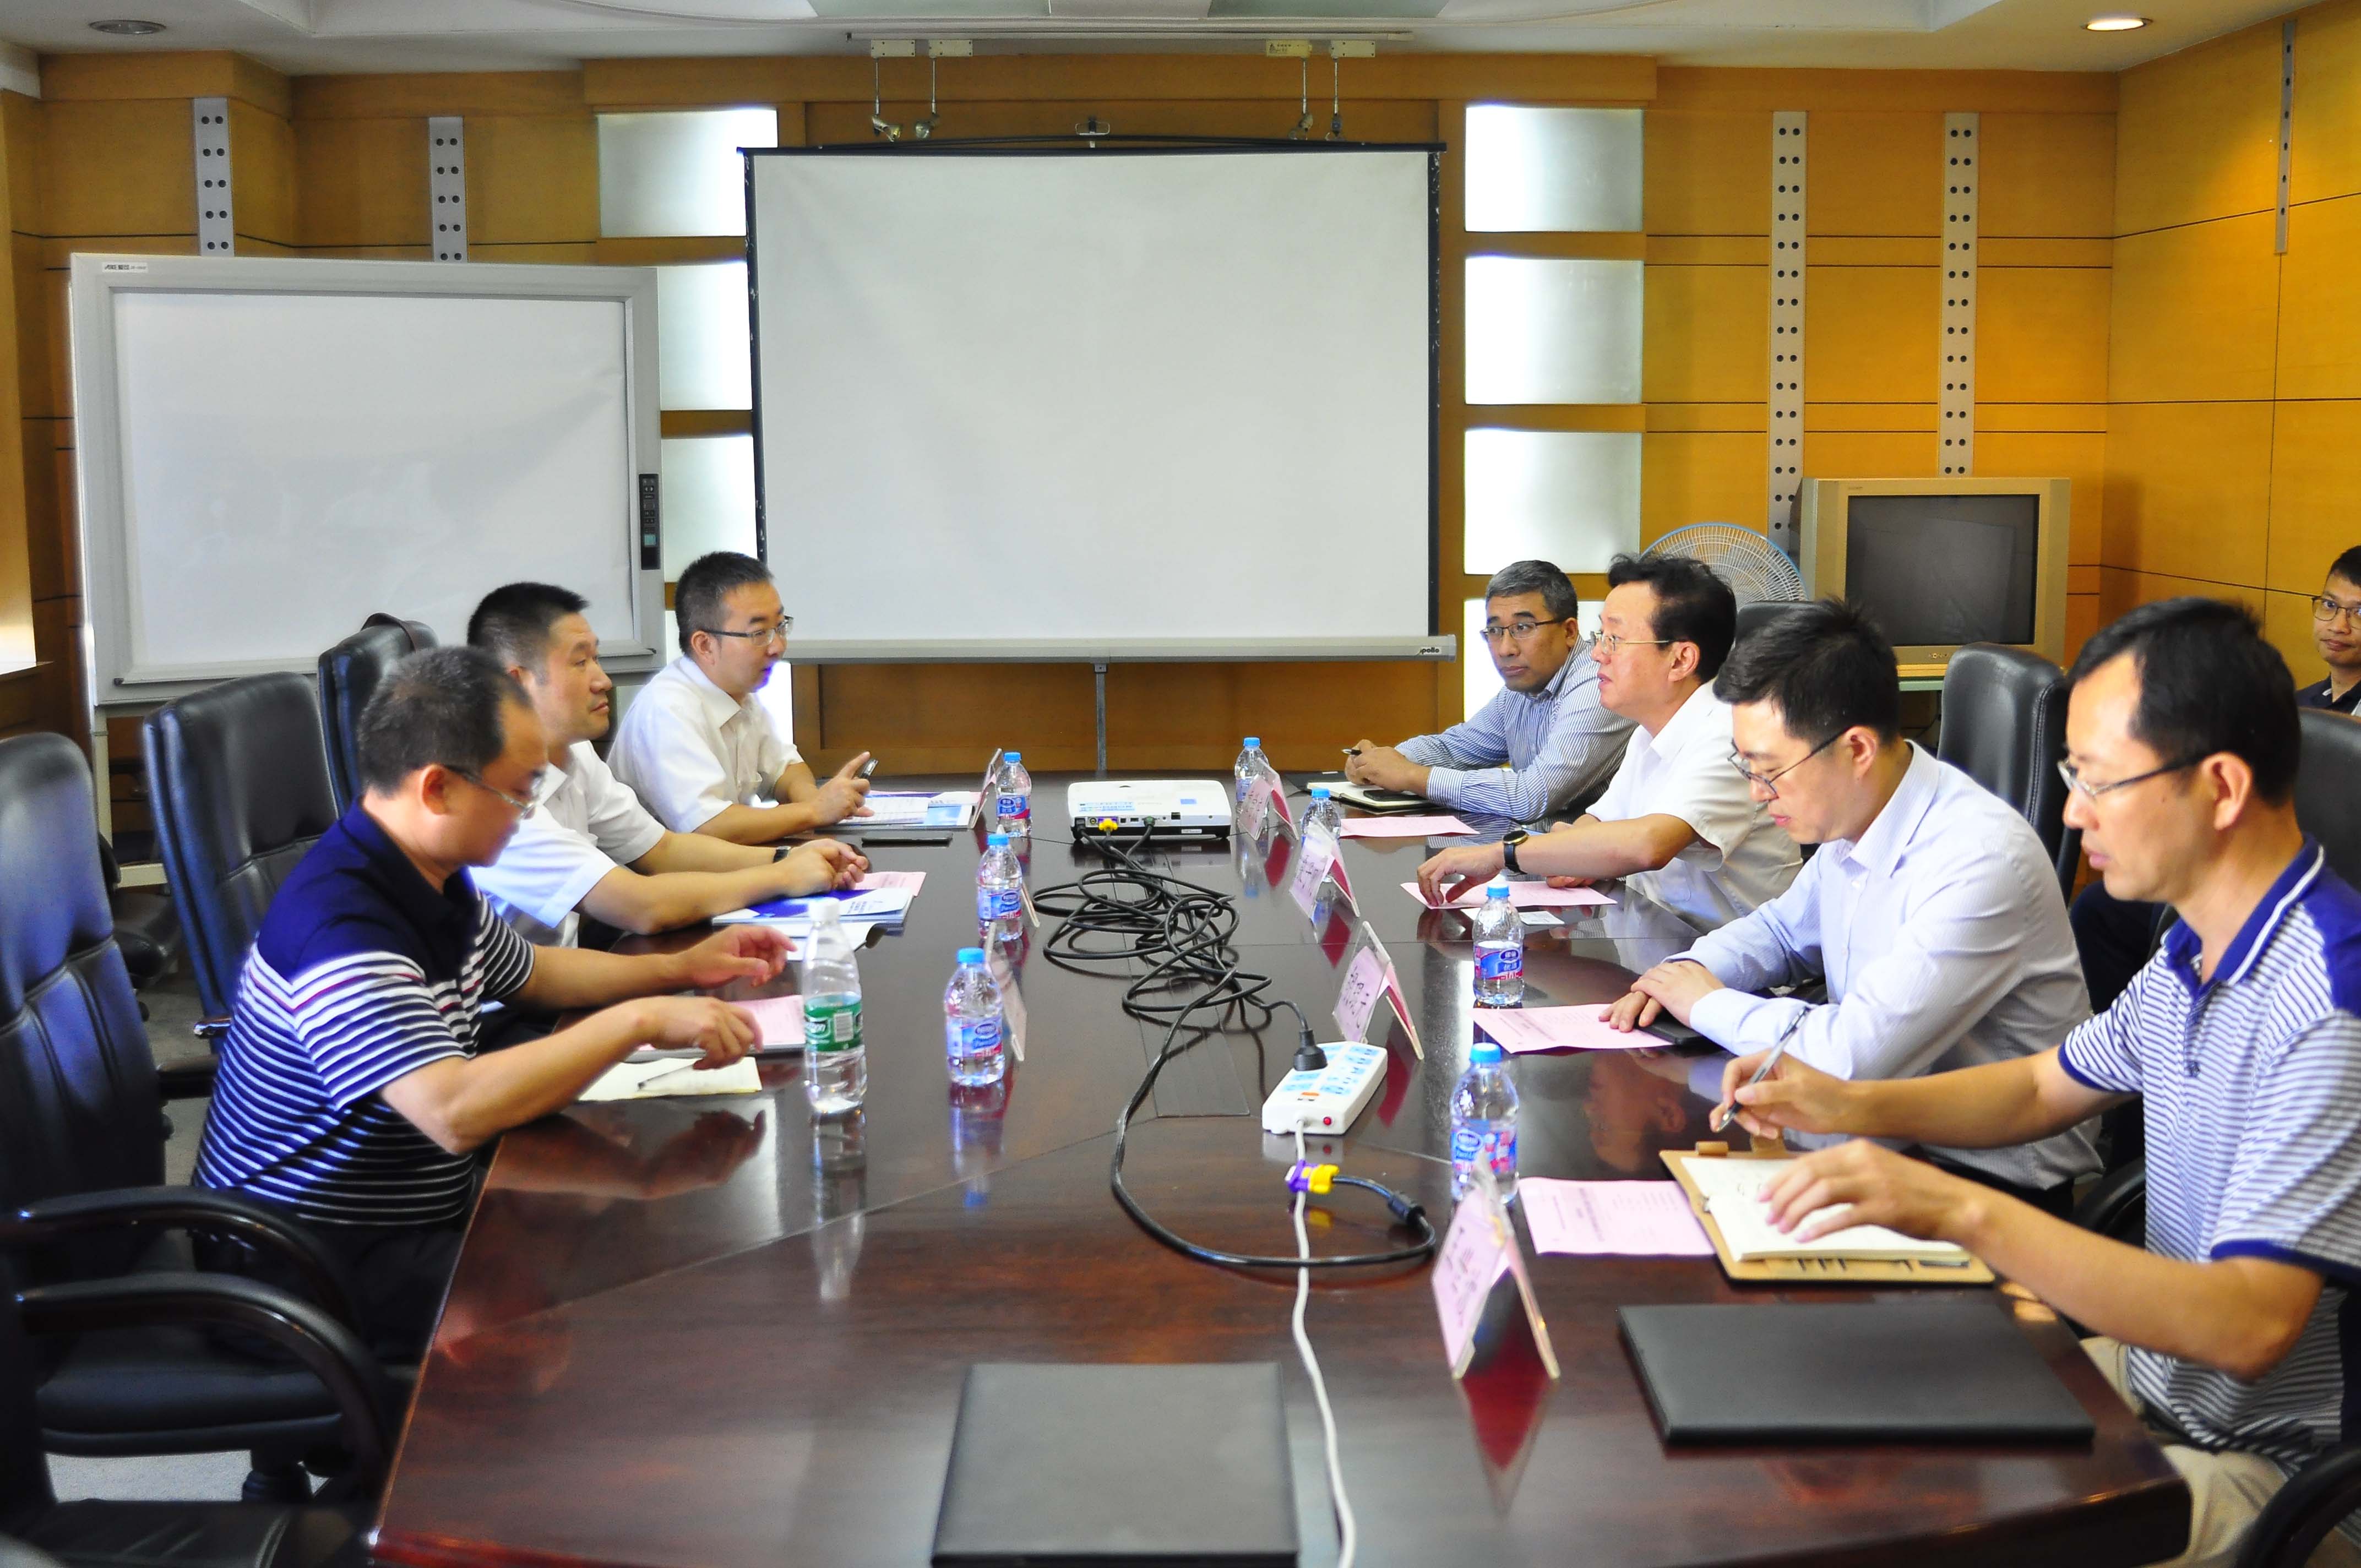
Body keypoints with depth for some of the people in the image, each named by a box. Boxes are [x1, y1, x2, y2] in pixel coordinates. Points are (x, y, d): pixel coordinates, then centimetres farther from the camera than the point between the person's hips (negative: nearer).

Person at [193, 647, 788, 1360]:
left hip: (418, 1214, 10)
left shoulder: (433, 880, 5)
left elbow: (528, 972, 25)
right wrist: (638, 1021, -30)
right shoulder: (344, 926, -27)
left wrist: (681, 969, 12)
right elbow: (456, 1110, -37)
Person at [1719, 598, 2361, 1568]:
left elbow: (2250, 1325, -33)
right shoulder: (2195, 950, 3)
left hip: (2263, 1460, -9)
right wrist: (1853, 1107, 1)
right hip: (2153, 1370, 9)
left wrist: (1965, 1211, -37)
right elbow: (2042, 1089, 19)